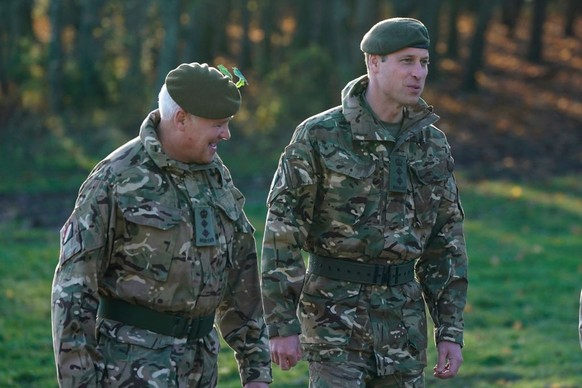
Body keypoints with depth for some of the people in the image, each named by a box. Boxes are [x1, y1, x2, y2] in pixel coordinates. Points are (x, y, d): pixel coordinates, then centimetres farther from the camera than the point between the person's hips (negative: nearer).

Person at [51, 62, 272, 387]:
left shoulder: (217, 177, 9)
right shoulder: (116, 177, -11)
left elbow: (241, 278, 14)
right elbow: (73, 286, -12)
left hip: (199, 359, 7)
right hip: (133, 361, -7)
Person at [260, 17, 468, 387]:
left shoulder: (432, 145, 6)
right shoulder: (319, 136, -10)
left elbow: (446, 243, 10)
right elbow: (282, 231, -10)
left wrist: (452, 333, 5)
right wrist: (282, 325, -15)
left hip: (402, 318, 5)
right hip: (335, 313, -5)